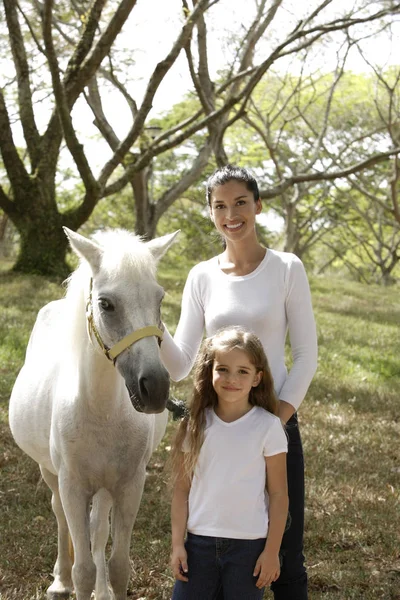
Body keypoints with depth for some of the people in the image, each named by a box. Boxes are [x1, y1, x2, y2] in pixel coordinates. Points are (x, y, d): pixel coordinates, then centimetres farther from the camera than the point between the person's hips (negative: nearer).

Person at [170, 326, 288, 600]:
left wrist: (272, 550, -6)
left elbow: (278, 494, -4)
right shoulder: (196, 426, 0)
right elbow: (182, 490, 4)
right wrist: (177, 543, 0)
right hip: (200, 540, 2)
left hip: (249, 544, -2)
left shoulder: (268, 426, -7)